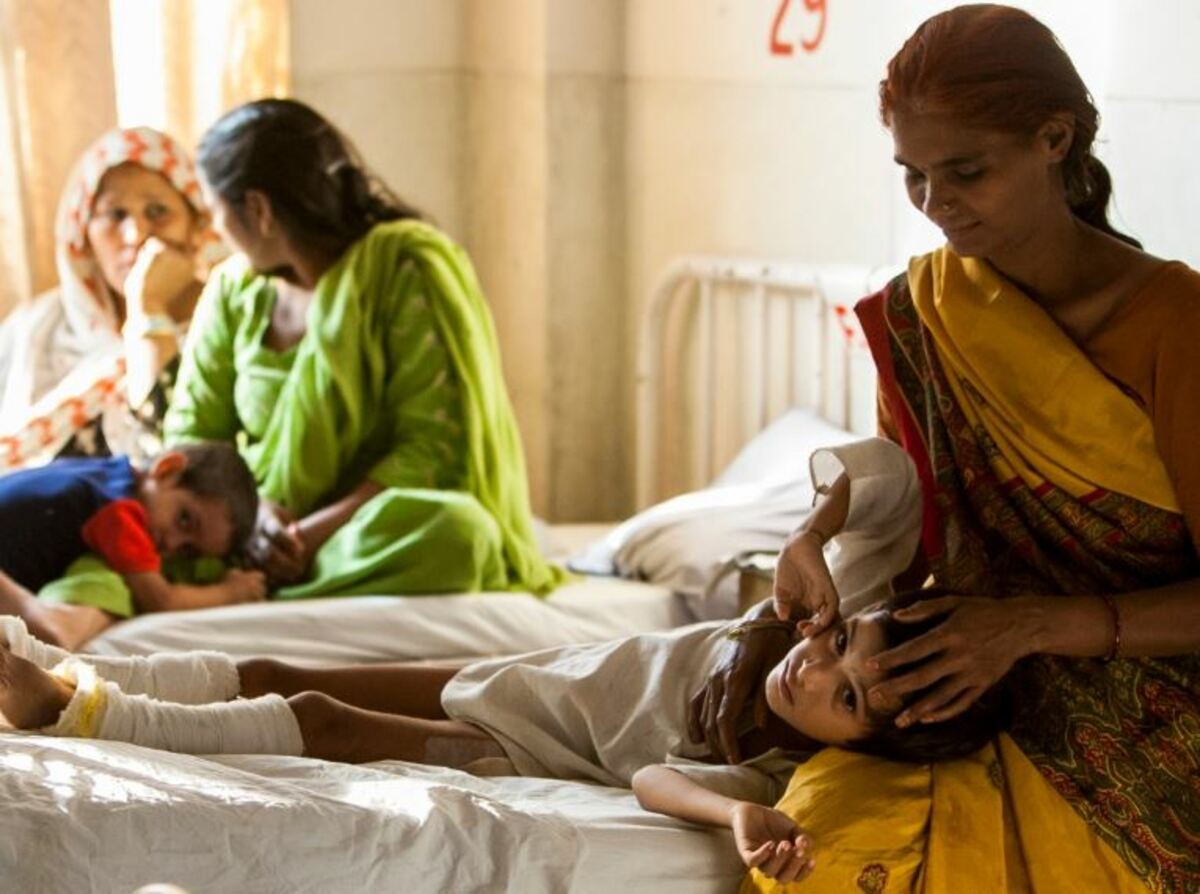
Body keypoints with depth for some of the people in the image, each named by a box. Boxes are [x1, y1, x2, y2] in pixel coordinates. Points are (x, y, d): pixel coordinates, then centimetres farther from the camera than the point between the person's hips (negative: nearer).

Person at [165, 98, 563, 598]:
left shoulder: (408, 270, -9)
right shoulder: (233, 291, 9)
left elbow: (437, 448, -14)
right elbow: (191, 435, 9)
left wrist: (310, 535, -22)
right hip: (260, 539, 3)